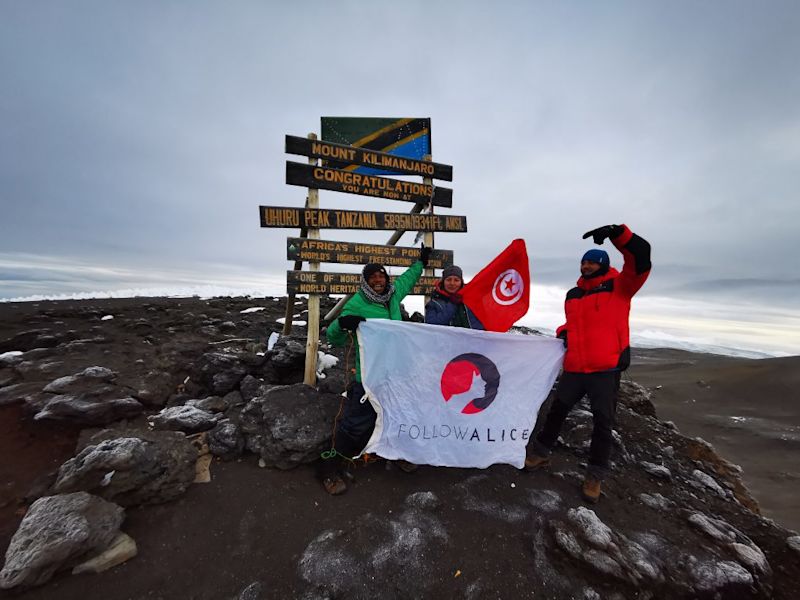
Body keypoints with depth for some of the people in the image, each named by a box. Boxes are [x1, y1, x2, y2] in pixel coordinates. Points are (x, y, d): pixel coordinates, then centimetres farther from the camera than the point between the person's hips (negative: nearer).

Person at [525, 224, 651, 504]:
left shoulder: (619, 287, -1)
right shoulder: (573, 295, 12)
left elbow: (641, 256, -14)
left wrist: (616, 232, -26)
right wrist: (563, 333, 3)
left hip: (606, 369, -4)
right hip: (574, 367, 4)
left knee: (602, 423, 7)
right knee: (557, 411, 14)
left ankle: (595, 475, 25)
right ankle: (541, 453, 32)